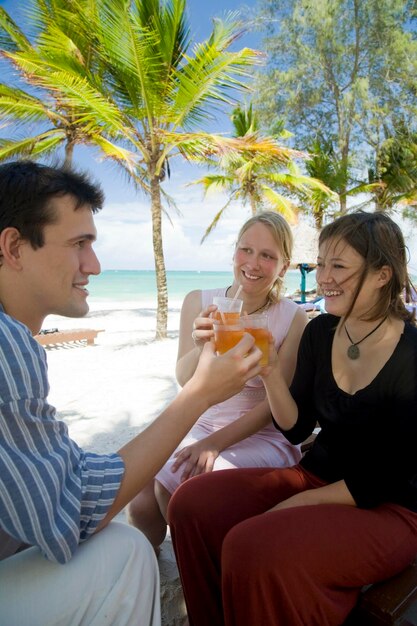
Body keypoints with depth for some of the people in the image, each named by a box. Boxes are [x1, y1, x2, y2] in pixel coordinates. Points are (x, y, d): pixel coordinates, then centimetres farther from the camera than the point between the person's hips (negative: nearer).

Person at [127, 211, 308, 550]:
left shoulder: (293, 319, -11)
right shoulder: (199, 302, -3)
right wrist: (200, 346, -29)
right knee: (141, 499, -19)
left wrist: (215, 442, -18)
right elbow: (184, 378, -7)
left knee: (175, 482, -25)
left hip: (263, 437, -2)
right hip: (201, 426, 3)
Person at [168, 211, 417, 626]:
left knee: (255, 548, -29)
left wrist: (300, 502, -16)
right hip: (318, 477, 6)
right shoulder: (319, 331, -1)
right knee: (192, 503, -10)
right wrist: (270, 372, -15)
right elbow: (296, 429, 1)